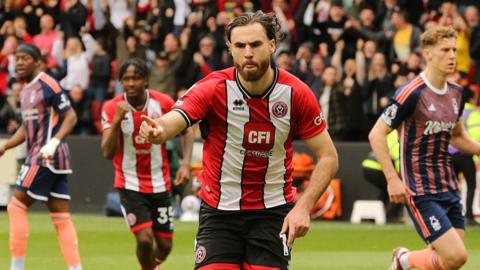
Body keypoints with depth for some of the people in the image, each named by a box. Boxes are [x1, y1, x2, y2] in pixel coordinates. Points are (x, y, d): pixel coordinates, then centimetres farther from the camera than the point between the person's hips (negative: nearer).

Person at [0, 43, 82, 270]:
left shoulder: (47, 85, -11)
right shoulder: (25, 90, 17)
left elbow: (70, 116, -13)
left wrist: (54, 142, -25)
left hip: (46, 156, -9)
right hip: (39, 156, 9)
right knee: (61, 217, 5)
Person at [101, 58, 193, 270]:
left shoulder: (163, 102, -10)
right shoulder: (112, 108, -13)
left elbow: (187, 131, 5)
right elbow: (108, 153, -20)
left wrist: (186, 164, -8)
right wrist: (117, 119, -32)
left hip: (160, 183, 2)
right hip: (130, 185, -2)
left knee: (164, 244, 6)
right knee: (144, 238, -18)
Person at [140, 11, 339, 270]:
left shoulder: (296, 93, -10)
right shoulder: (214, 88, -14)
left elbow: (328, 157, -4)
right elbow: (170, 122, -30)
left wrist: (304, 207, -16)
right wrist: (157, 129, -55)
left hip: (273, 212, 1)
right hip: (219, 211, 0)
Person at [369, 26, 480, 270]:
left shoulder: (455, 93, 9)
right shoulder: (412, 93, -15)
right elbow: (376, 134, -12)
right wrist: (392, 178, -19)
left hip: (449, 188, 8)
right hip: (420, 192, -8)